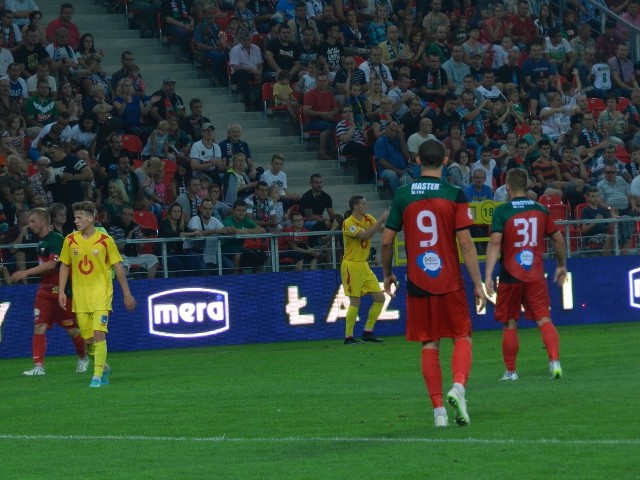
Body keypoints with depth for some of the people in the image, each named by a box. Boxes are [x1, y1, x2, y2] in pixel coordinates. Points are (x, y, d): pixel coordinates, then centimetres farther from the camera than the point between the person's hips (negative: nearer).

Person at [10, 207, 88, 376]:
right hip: (44, 290, 7)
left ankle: (83, 358, 29)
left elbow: (51, 264, -27)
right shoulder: (41, 242, 11)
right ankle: (38, 366, -10)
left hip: (60, 290, -7)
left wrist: (26, 272, -29)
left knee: (72, 328, 6)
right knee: (39, 327, -6)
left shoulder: (56, 239, -16)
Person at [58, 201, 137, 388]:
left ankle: (98, 375, -11)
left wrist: (126, 293, 0)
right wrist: (61, 291, 4)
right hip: (80, 295, 4)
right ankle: (103, 367, 28)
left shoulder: (105, 240, -6)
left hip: (101, 293, -3)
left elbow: (118, 267, 0)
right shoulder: (70, 240, 3)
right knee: (87, 338, 5)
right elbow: (64, 266, 12)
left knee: (99, 334, -15)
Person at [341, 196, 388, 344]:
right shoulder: (348, 223, -15)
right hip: (351, 266, -8)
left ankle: (368, 332, 12)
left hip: (364, 265, 8)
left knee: (380, 298, 4)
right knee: (355, 302, -9)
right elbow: (365, 235, -28)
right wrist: (381, 220, -29)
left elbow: (383, 229, -1)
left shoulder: (368, 219, 8)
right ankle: (348, 336, -1)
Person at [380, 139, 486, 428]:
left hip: (417, 284, 2)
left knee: (429, 344, 7)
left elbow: (386, 241, 3)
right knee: (462, 337, 10)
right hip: (450, 282, -2)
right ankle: (458, 385, -16)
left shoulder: (403, 196, 1)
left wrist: (387, 274, 19)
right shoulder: (454, 195, -5)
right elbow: (465, 242, -9)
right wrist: (478, 284, -5)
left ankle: (438, 410, 2)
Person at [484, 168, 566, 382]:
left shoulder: (502, 211, -6)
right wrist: (562, 266, 26)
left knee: (510, 324, 9)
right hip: (536, 276, 2)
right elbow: (558, 240, 11)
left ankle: (510, 371, 15)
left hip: (510, 276, -2)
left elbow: (495, 243, -16)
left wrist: (488, 275, -19)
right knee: (544, 319, 0)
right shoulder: (541, 210, 5)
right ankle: (554, 360, -20)